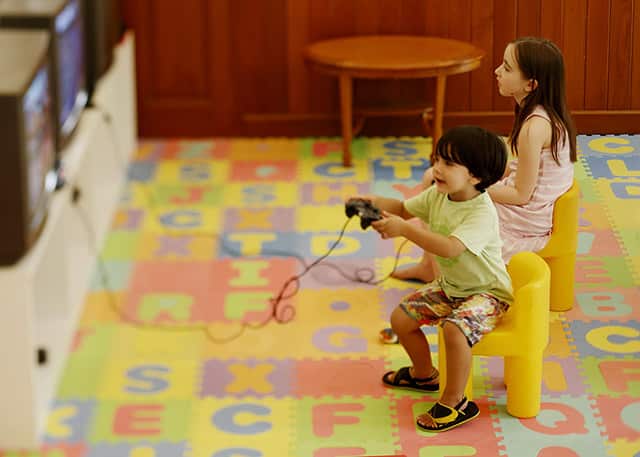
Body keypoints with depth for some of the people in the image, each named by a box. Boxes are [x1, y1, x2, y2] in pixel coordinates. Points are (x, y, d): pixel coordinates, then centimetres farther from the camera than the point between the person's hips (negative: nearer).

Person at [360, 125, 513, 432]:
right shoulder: (438, 195, -6)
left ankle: (454, 402, -14)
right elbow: (404, 208, 9)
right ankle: (424, 374, 35)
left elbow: (451, 248, -46)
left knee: (455, 329, -34)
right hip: (450, 285, 9)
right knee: (400, 318, 8)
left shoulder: (482, 214, -31)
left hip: (487, 292, -9)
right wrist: (375, 203, -12)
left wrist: (404, 229, -46)